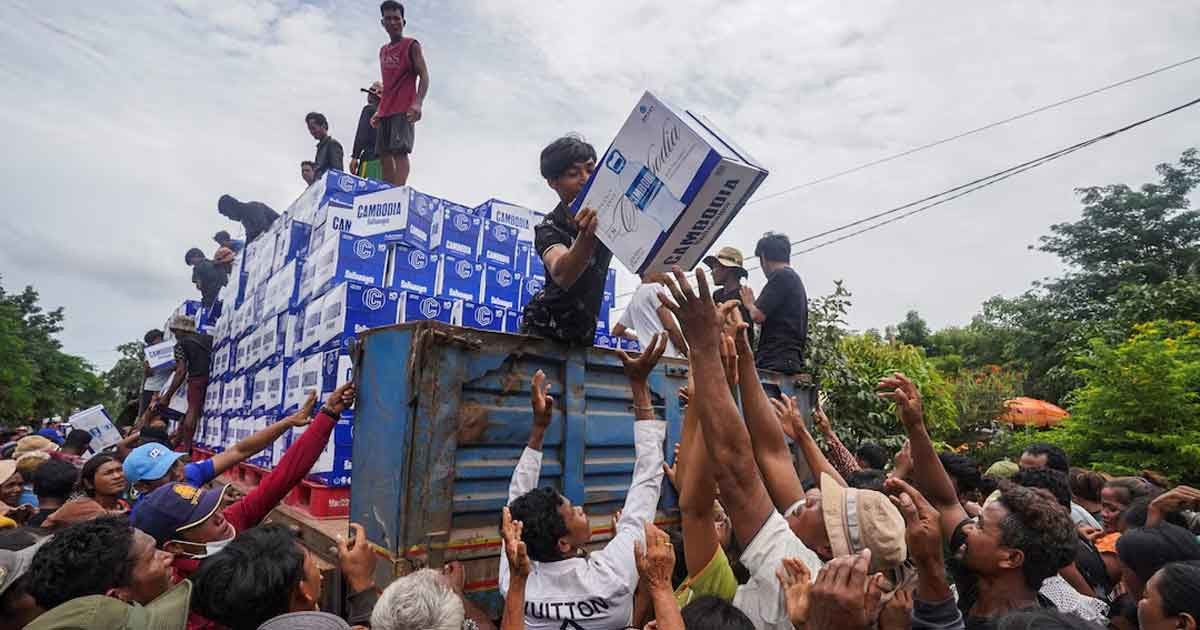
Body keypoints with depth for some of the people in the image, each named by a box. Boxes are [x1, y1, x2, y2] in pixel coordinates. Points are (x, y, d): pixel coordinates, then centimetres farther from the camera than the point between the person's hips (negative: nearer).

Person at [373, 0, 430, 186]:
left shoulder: (412, 46, 1)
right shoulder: (383, 50, 22)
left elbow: (424, 76, -9)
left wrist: (417, 103, -25)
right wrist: (379, 110, 20)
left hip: (404, 109, -8)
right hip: (386, 111, 8)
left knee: (400, 151, -20)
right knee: (384, 154, 3)